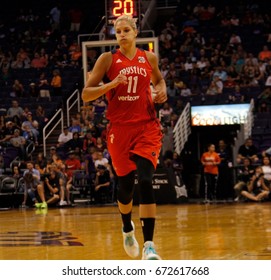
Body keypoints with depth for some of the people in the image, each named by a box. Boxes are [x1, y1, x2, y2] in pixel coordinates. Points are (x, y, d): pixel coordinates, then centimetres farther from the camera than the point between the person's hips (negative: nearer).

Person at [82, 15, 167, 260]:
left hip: (147, 127, 0)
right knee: (125, 186, 7)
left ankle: (149, 245, -17)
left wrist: (161, 91, 5)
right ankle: (128, 228, 39)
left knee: (145, 181, -17)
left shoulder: (149, 58, 6)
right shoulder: (108, 59, -1)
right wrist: (110, 85, -20)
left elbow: (158, 79, 28)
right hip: (120, 129, 0)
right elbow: (86, 94, -4)